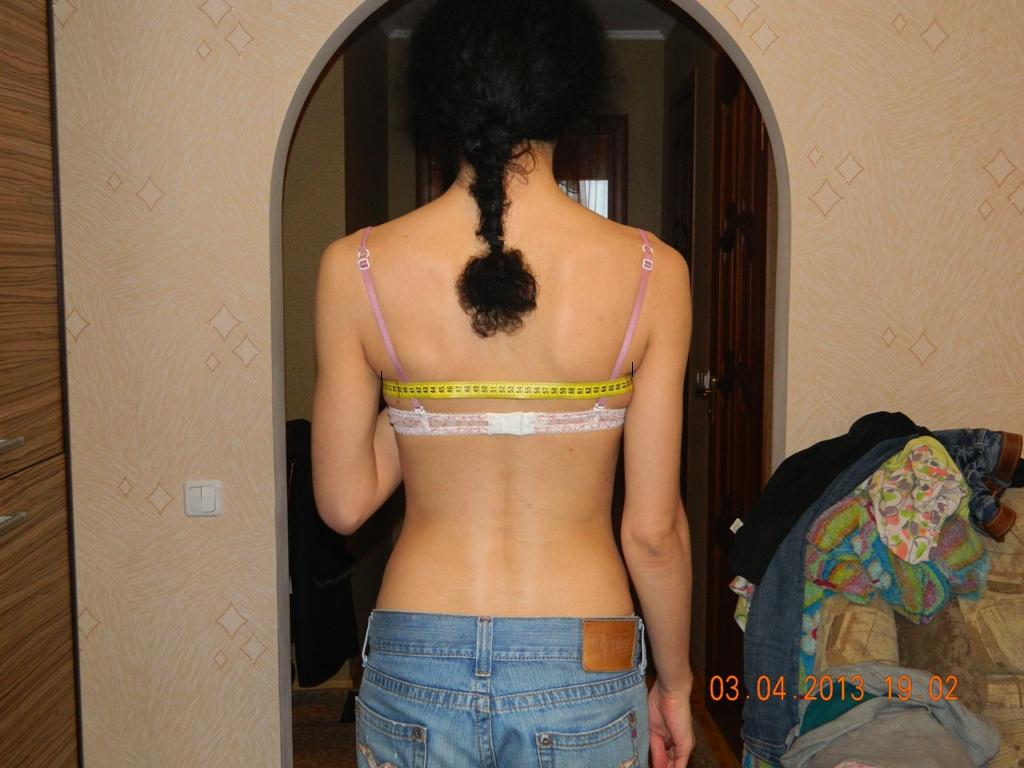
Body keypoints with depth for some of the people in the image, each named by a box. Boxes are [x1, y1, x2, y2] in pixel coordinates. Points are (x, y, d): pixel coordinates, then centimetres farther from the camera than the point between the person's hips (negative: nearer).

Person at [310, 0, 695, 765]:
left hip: (415, 668, 1)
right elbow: (652, 530, -8)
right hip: (581, 673, 0)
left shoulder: (356, 268, -10)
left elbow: (344, 504, -3)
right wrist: (676, 680, 8)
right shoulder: (649, 272, -11)